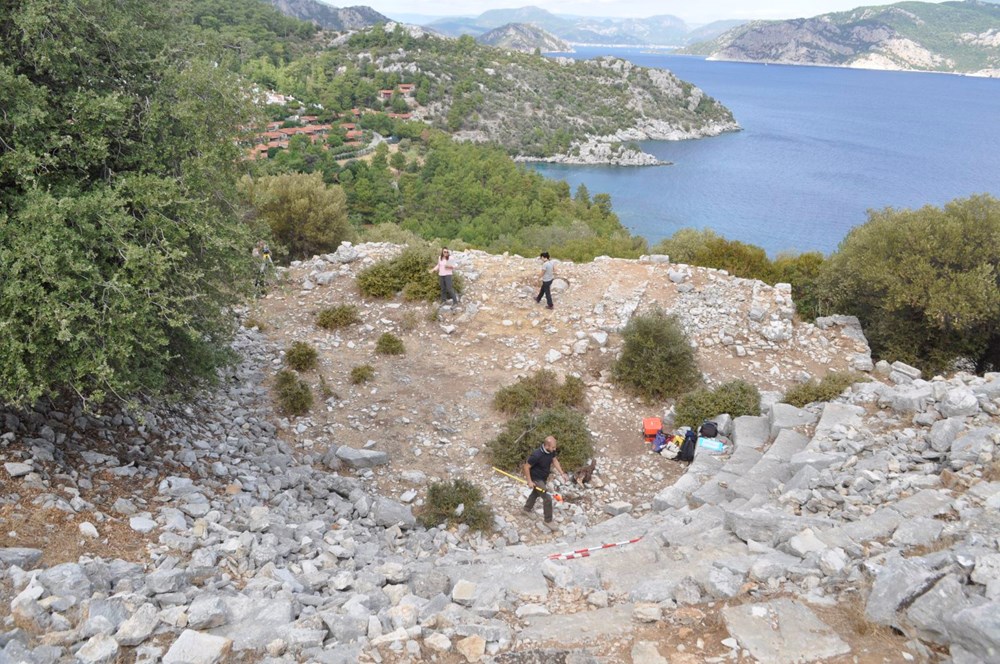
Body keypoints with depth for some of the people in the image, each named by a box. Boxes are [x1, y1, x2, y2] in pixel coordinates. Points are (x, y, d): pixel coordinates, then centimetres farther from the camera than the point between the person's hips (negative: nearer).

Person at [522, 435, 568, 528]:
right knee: (547, 499, -5)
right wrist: (529, 481, -20)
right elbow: (526, 467, -26)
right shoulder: (537, 455, -38)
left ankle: (527, 508, 55)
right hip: (536, 479, -8)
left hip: (544, 478, 8)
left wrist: (562, 474, -4)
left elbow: (554, 460, 2)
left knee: (535, 493, 30)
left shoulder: (551, 451, -17)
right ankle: (548, 521, 13)